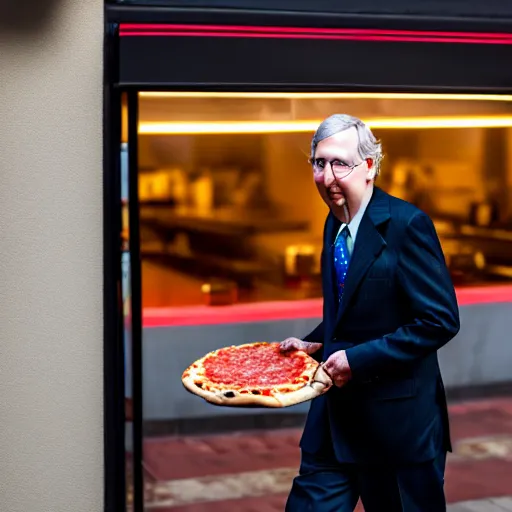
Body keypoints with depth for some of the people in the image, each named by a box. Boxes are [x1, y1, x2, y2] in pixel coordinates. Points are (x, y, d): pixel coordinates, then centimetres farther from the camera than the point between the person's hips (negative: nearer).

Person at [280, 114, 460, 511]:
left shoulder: (407, 223, -16)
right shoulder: (335, 224, 8)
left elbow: (441, 320, -19)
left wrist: (358, 359, -20)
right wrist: (315, 343, 2)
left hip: (398, 418, -7)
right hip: (335, 417, 7)